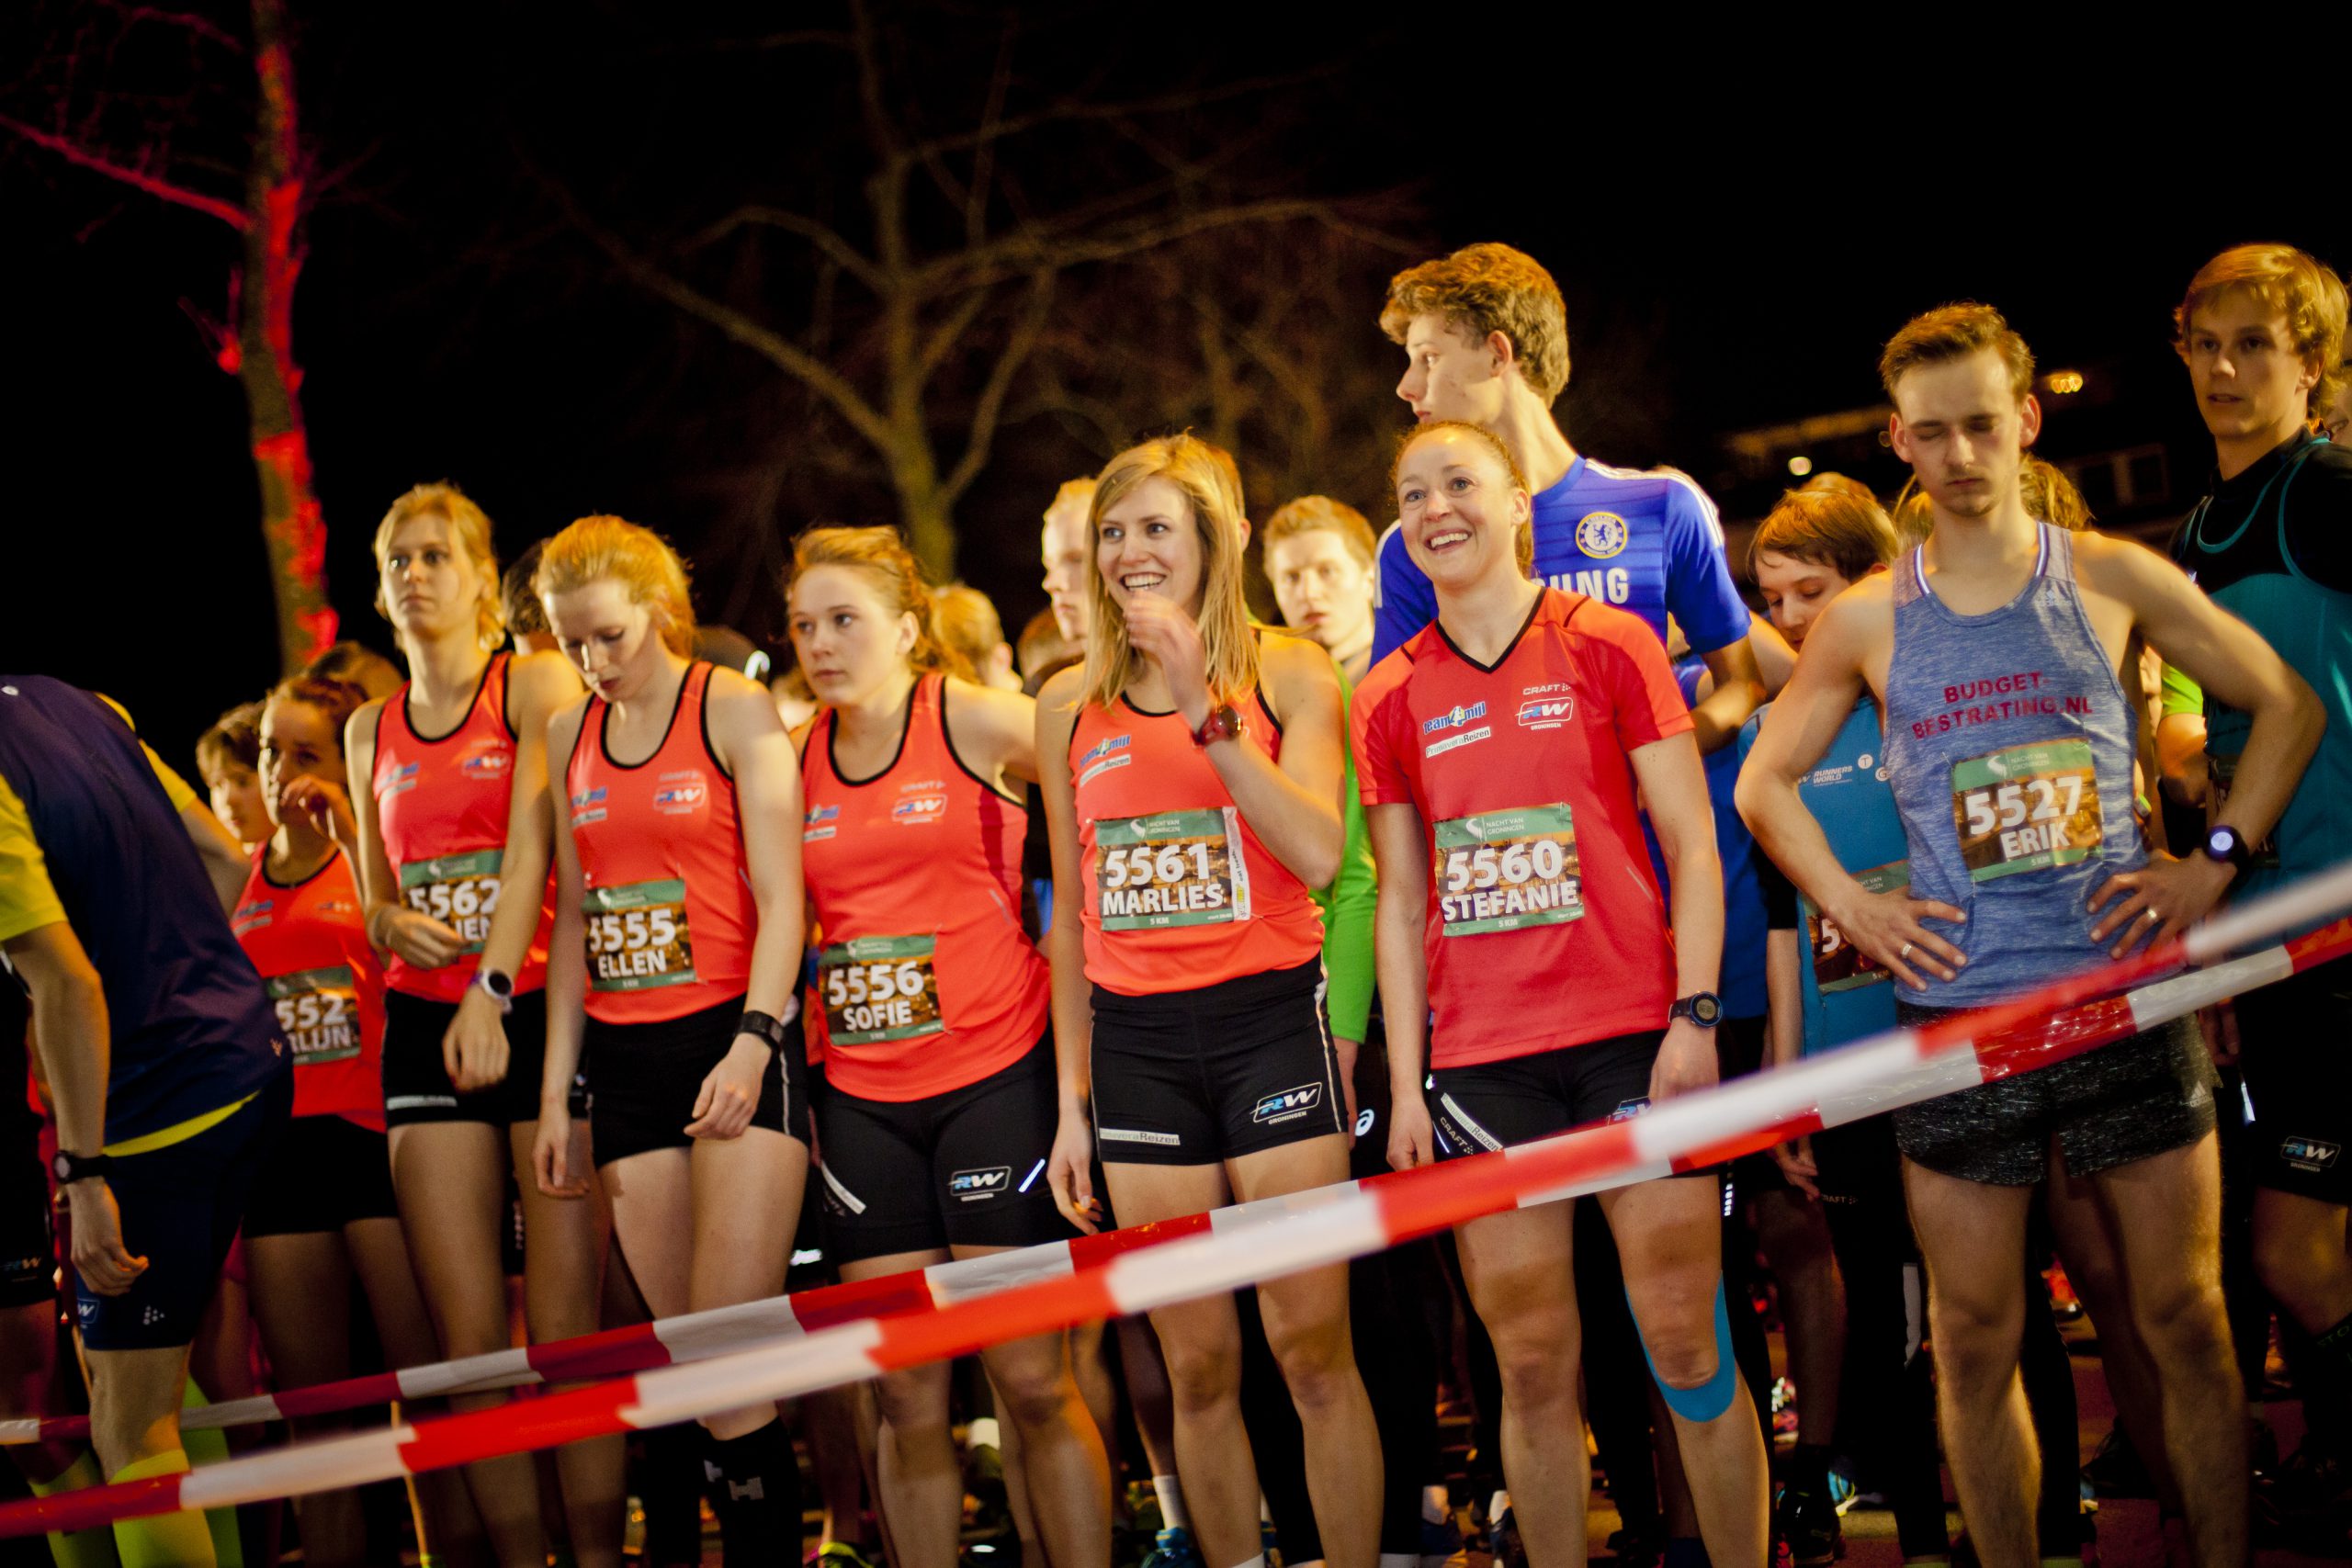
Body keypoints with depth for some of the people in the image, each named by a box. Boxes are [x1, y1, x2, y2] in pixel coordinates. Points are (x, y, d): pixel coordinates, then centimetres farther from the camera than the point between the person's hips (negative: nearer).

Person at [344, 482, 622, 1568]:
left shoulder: (536, 687, 3)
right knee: (467, 1340, -1)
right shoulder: (372, 730, 17)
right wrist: (392, 924, 0)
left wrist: (491, 992, -21)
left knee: (567, 1332, -9)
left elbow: (532, 849, -9)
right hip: (424, 1023, 5)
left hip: (540, 1010, -4)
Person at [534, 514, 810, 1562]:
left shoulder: (735, 710, -1)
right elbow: (575, 916, 17)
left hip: (737, 1037, -5)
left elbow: (780, 897, -5)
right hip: (627, 1054, 5)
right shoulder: (569, 737, 14)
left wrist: (753, 1042, -18)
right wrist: (555, 1090, 14)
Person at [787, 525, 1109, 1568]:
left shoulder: (975, 721, -5)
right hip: (863, 1100, 4)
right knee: (907, 1397, 6)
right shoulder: (795, 759, 8)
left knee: (1031, 1378, -2)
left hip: (994, 1078, -4)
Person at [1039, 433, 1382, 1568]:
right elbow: (1070, 915, 14)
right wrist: (1072, 1101, 11)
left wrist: (1207, 712, -19)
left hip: (1269, 1018, -3)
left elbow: (1318, 852, -13)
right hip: (1134, 1043, 3)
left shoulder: (1288, 675, 1)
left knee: (1312, 1348, -4)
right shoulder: (1070, 705, 10)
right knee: (1197, 1366, 5)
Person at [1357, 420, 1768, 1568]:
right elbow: (1401, 903, 12)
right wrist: (1405, 1085, 6)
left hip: (1632, 1039, -2)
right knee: (1532, 1368, 3)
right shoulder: (1390, 699, 9)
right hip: (1480, 1064, 2)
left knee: (1685, 1345, -2)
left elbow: (1691, 843, 1)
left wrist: (1695, 1015, -9)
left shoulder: (1609, 647, 2)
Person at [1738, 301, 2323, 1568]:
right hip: (1956, 1011, 1)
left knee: (2185, 1320, 3)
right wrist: (1851, 907, 3)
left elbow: (2287, 706, 10)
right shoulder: (1866, 620, 5)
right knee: (1975, 1342, 4)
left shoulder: (2112, 579, 3)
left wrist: (2217, 860, 2)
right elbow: (1762, 780, 14)